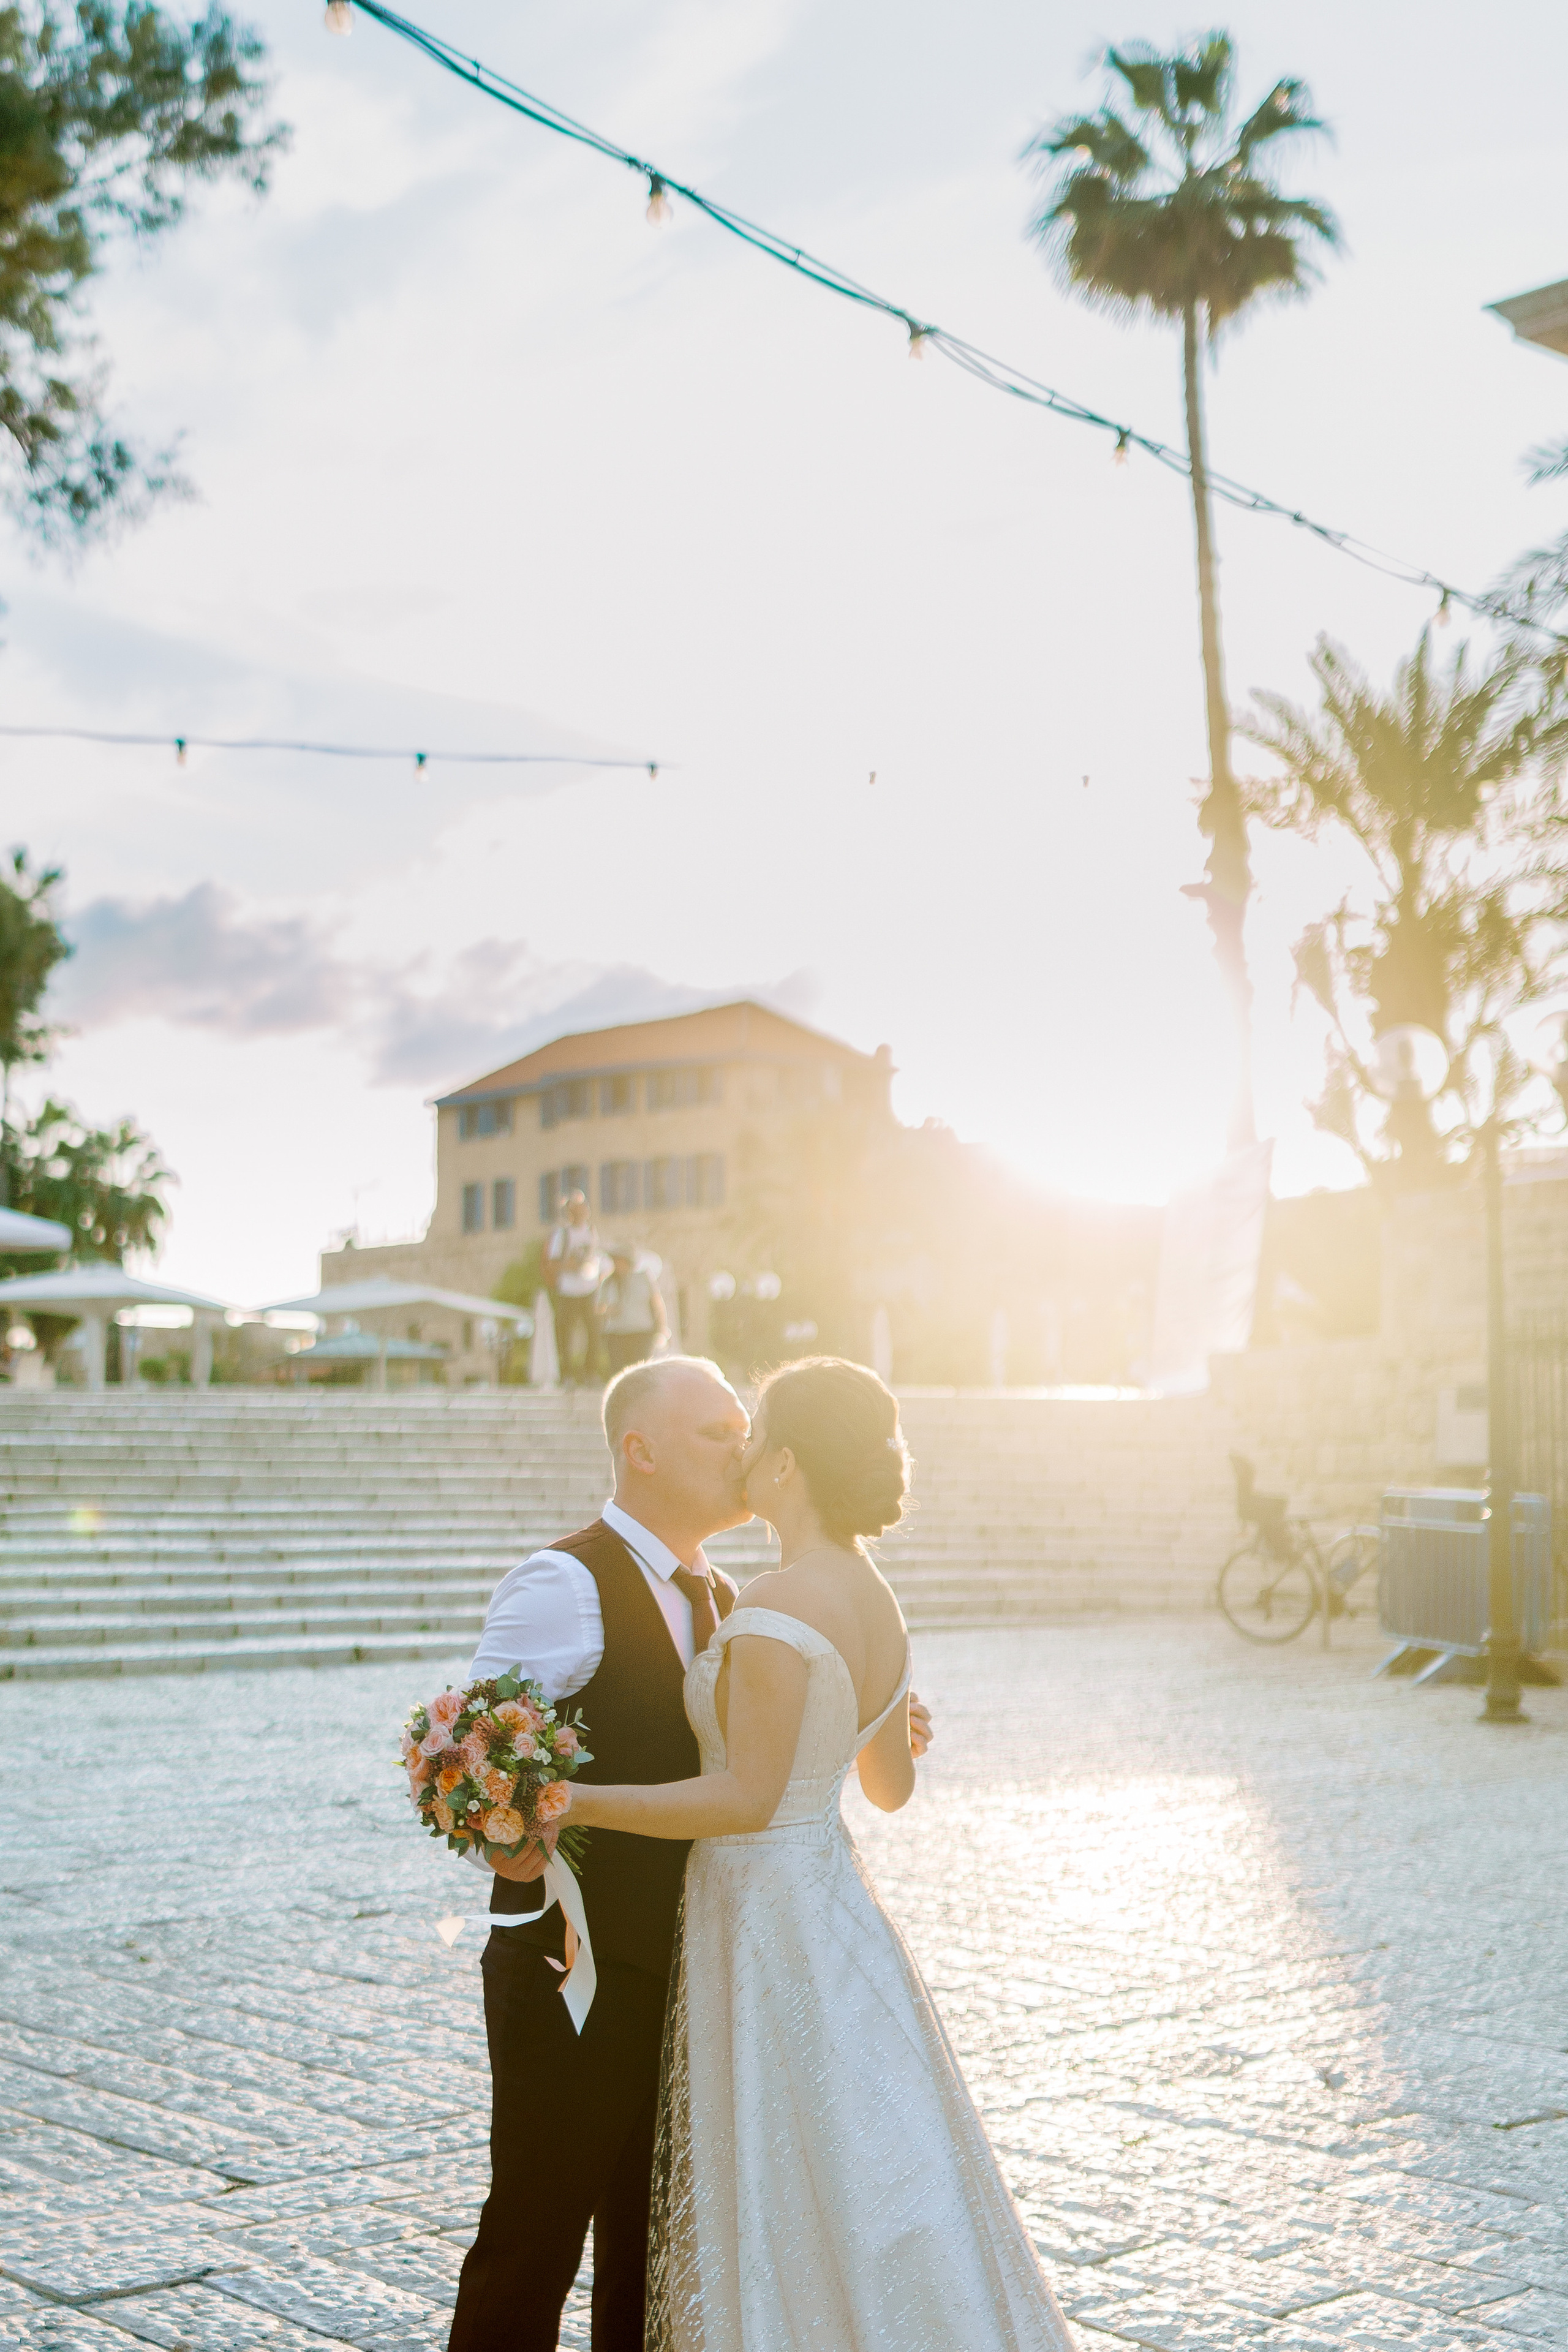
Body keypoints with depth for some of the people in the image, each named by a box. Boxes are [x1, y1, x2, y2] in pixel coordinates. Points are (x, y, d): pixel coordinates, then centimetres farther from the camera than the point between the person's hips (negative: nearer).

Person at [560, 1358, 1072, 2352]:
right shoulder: (876, 1604, 4)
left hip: (767, 1920, -9)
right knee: (858, 2190, 18)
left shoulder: (778, 1612, -22)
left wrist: (570, 1799, -20)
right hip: (830, 1892, 9)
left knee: (793, 2214, 4)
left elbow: (746, 1796, -21)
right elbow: (893, 1785, 13)